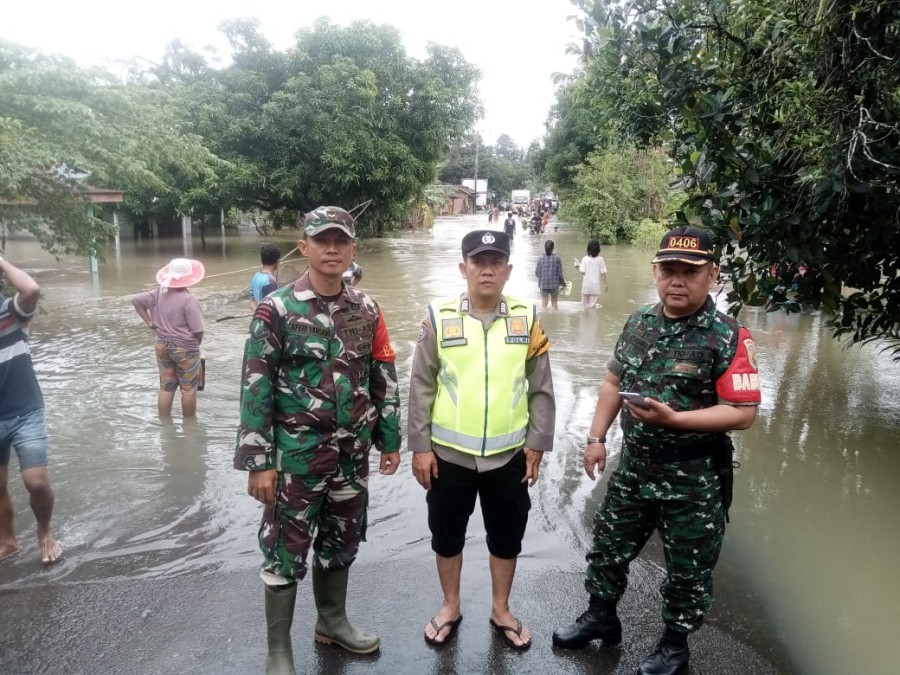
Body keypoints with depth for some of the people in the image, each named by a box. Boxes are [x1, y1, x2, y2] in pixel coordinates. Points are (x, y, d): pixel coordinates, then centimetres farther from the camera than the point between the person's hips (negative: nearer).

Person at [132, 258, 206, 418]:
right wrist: (196, 345, 2)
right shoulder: (189, 299, -20)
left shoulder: (159, 293, -1)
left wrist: (149, 322, 5)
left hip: (162, 346, 6)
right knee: (188, 389, 8)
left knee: (166, 387, 14)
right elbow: (198, 330, -19)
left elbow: (136, 300, 8)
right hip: (185, 349, -6)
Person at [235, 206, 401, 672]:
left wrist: (390, 438, 9)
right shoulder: (277, 309, -11)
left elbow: (384, 378, 9)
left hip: (353, 452, 5)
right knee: (286, 551, 7)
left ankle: (332, 621, 41)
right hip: (297, 453, -4)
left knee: (341, 543, 19)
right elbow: (255, 387, -11)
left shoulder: (366, 309, 3)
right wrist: (258, 461, -13)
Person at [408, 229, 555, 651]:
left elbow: (541, 389, 2)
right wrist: (420, 446, -5)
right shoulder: (439, 318, -7)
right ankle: (450, 608, 39)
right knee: (447, 534, 16)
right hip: (449, 453, -1)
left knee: (506, 537, 16)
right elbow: (421, 388, -4)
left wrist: (537, 443, -1)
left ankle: (500, 610, 39)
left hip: (509, 455, 1)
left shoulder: (527, 318, -2)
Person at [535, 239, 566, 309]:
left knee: (544, 303, 7)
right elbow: (560, 273, -6)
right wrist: (563, 282, 10)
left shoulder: (540, 259, -6)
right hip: (554, 284, 0)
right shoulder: (557, 258, -9)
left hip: (543, 285, 0)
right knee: (554, 303, 14)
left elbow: (537, 273, -3)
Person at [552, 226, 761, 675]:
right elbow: (614, 382, 10)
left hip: (694, 477, -5)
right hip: (634, 465, 5)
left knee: (687, 568, 13)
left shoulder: (728, 337, -17)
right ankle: (601, 618, 43)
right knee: (609, 545, 19)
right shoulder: (639, 323, 1)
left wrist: (673, 418, -28)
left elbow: (743, 413, -19)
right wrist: (596, 438, 5)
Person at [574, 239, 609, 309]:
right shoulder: (600, 259, -6)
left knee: (584, 304, 13)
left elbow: (582, 271, -9)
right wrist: (605, 284, 4)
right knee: (592, 305, 5)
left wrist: (577, 267, 11)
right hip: (596, 285, 0)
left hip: (586, 285, 0)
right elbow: (603, 273, -5)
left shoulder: (585, 259, -7)